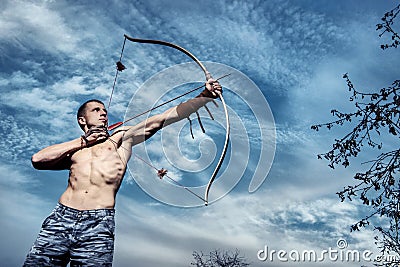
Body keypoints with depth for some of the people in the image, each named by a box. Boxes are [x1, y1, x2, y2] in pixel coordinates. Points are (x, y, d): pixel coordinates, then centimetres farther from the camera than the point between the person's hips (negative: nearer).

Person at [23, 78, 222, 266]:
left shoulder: (122, 137, 17)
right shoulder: (73, 149, 22)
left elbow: (163, 118, 8)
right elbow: (37, 160, 6)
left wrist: (205, 96, 1)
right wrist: (82, 141, 8)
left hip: (99, 225, -2)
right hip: (60, 218, 2)